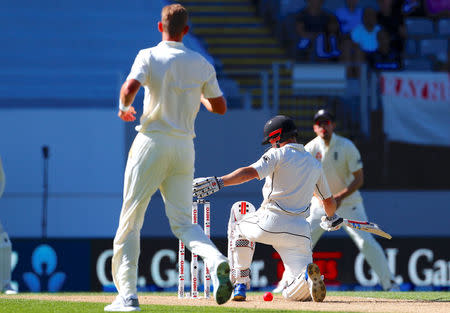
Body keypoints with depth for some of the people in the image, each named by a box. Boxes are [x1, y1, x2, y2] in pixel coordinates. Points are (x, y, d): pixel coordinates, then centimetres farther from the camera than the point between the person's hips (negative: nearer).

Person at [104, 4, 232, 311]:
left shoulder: (149, 56, -5)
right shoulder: (202, 64, 6)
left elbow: (129, 88, -21)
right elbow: (220, 106, 10)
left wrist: (124, 108, 0)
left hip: (152, 144, -3)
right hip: (185, 147, 4)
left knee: (130, 219, 5)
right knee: (183, 222, 10)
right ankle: (216, 260, -21)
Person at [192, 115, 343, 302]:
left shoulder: (278, 154, 1)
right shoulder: (315, 164, 19)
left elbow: (251, 172, -16)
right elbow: (329, 201, 28)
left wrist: (218, 182, -21)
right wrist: (331, 219, 49)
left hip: (270, 223, -4)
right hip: (299, 230, 4)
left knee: (238, 225, 32)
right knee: (292, 294, 4)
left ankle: (240, 283, 19)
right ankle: (309, 275, -33)